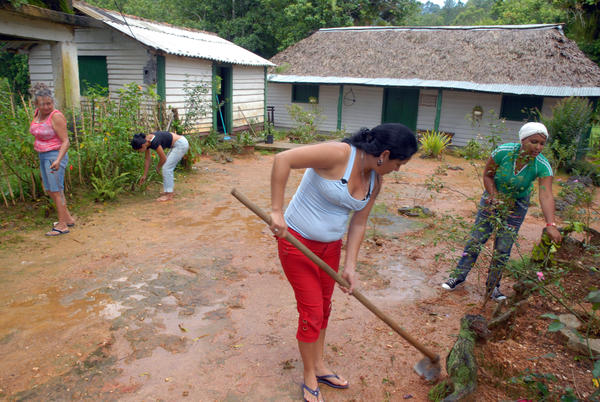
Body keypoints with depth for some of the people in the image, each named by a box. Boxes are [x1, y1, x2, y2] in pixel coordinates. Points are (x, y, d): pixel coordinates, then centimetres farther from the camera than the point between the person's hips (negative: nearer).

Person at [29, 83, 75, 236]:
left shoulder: (56, 116, -16)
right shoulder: (37, 113, 8)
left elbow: (65, 141, -21)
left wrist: (58, 160, -31)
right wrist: (36, 143, 17)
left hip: (55, 156, -9)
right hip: (43, 156, 9)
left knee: (56, 190, -5)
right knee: (49, 190, 14)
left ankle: (62, 225, 2)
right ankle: (68, 218, 25)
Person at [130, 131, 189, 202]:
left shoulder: (154, 142, -26)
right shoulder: (145, 142, 0)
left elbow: (163, 159, -14)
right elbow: (148, 159, 13)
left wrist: (158, 167, 7)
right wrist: (144, 175, 19)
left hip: (181, 144, -9)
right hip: (177, 144, 9)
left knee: (166, 168, -8)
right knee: (168, 168, 13)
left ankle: (169, 195, -5)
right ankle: (168, 190, 24)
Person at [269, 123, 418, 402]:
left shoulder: (374, 181, -1)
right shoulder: (339, 154, -26)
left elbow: (358, 225, 4)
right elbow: (282, 159, -31)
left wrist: (350, 266, 0)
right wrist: (277, 211, -31)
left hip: (330, 245, 8)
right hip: (297, 242, -7)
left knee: (324, 307, 19)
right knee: (311, 312, 3)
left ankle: (318, 366, 42)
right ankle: (310, 379, 26)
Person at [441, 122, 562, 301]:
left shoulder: (542, 166, -23)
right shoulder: (503, 151, -24)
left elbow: (546, 195, -33)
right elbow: (487, 175, -10)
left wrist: (550, 224, -44)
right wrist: (495, 198, -21)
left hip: (516, 205, 0)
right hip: (493, 197, 0)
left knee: (503, 249, 2)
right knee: (476, 239, 1)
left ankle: (492, 286, 21)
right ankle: (459, 276, 16)